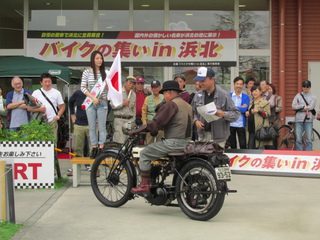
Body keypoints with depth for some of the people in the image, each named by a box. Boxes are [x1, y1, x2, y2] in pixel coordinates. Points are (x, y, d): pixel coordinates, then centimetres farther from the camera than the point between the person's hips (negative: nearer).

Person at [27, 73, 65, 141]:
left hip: (52, 121, 0)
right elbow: (28, 108, 8)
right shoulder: (36, 93, 10)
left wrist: (58, 116, -1)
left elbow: (62, 106, 14)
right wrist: (38, 109, -10)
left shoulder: (56, 93, 11)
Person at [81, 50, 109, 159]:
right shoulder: (86, 72, 3)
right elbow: (83, 88, 0)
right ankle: (94, 148, 10)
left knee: (102, 127, -1)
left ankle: (101, 149, 2)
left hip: (102, 102, 0)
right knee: (92, 127, 4)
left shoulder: (105, 73, 5)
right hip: (90, 102, 0)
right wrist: (92, 97, -11)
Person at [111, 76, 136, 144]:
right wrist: (122, 104, -12)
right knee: (120, 141, -14)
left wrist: (133, 120, 15)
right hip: (119, 120, -5)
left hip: (130, 120, 5)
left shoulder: (133, 94, 18)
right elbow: (112, 105, -6)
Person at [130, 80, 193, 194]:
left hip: (174, 143, -9)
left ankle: (145, 185, -3)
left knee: (145, 153, -1)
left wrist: (138, 130, -9)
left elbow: (157, 123, -17)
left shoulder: (171, 105, -11)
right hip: (186, 141, 9)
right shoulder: (187, 105, 17)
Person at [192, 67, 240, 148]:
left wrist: (224, 114, -25)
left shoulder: (223, 95, -8)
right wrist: (196, 120, -2)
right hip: (203, 135, 4)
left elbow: (236, 113, -7)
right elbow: (193, 112, 18)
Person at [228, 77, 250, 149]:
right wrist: (240, 108, -11)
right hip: (230, 123, 1)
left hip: (241, 124, -1)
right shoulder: (228, 96, 6)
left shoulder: (246, 97, 4)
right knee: (232, 145, 10)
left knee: (243, 145, -3)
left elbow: (244, 109, -10)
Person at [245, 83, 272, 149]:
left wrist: (258, 111, -20)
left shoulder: (265, 102, -2)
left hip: (260, 128, -7)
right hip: (251, 128, 7)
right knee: (250, 147, 4)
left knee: (260, 147, -8)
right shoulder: (251, 102, 21)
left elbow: (268, 114, -10)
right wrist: (247, 113, 11)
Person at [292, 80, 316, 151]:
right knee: (298, 140, 0)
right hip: (299, 119, 1)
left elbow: (310, 107, -7)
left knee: (309, 140, -3)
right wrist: (304, 106, -9)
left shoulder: (313, 97, 7)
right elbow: (293, 106, -1)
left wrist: (299, 106, -3)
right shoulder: (298, 96, 11)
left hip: (308, 120, -1)